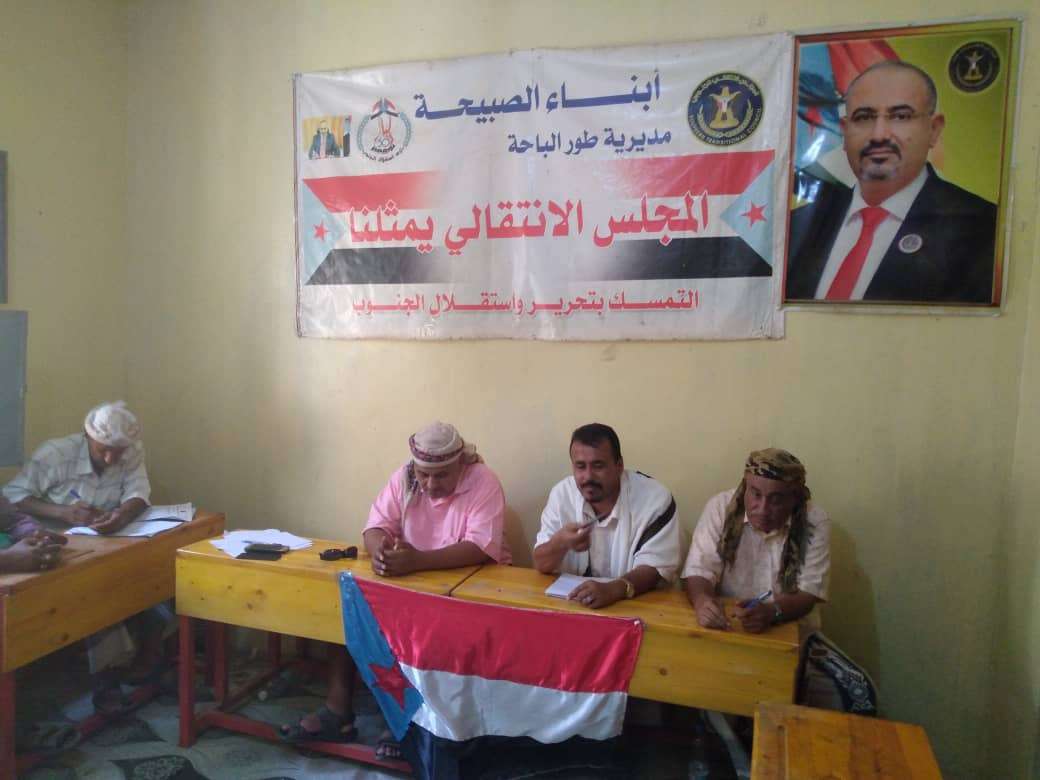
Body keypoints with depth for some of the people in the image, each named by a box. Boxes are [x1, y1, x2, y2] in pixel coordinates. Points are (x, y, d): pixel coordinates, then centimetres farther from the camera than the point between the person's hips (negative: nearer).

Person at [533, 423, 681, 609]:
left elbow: (656, 568, -15)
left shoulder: (655, 498, -13)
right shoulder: (561, 493, -5)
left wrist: (613, 590, -32)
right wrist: (560, 542, -23)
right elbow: (541, 565, -2)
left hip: (637, 605, -1)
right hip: (572, 602, 1)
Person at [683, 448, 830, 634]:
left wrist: (771, 612, -28)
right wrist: (702, 601, -30)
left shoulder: (815, 523, -9)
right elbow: (698, 572, -9)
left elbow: (808, 593, -9)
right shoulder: (720, 507, -9)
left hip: (790, 629, 1)